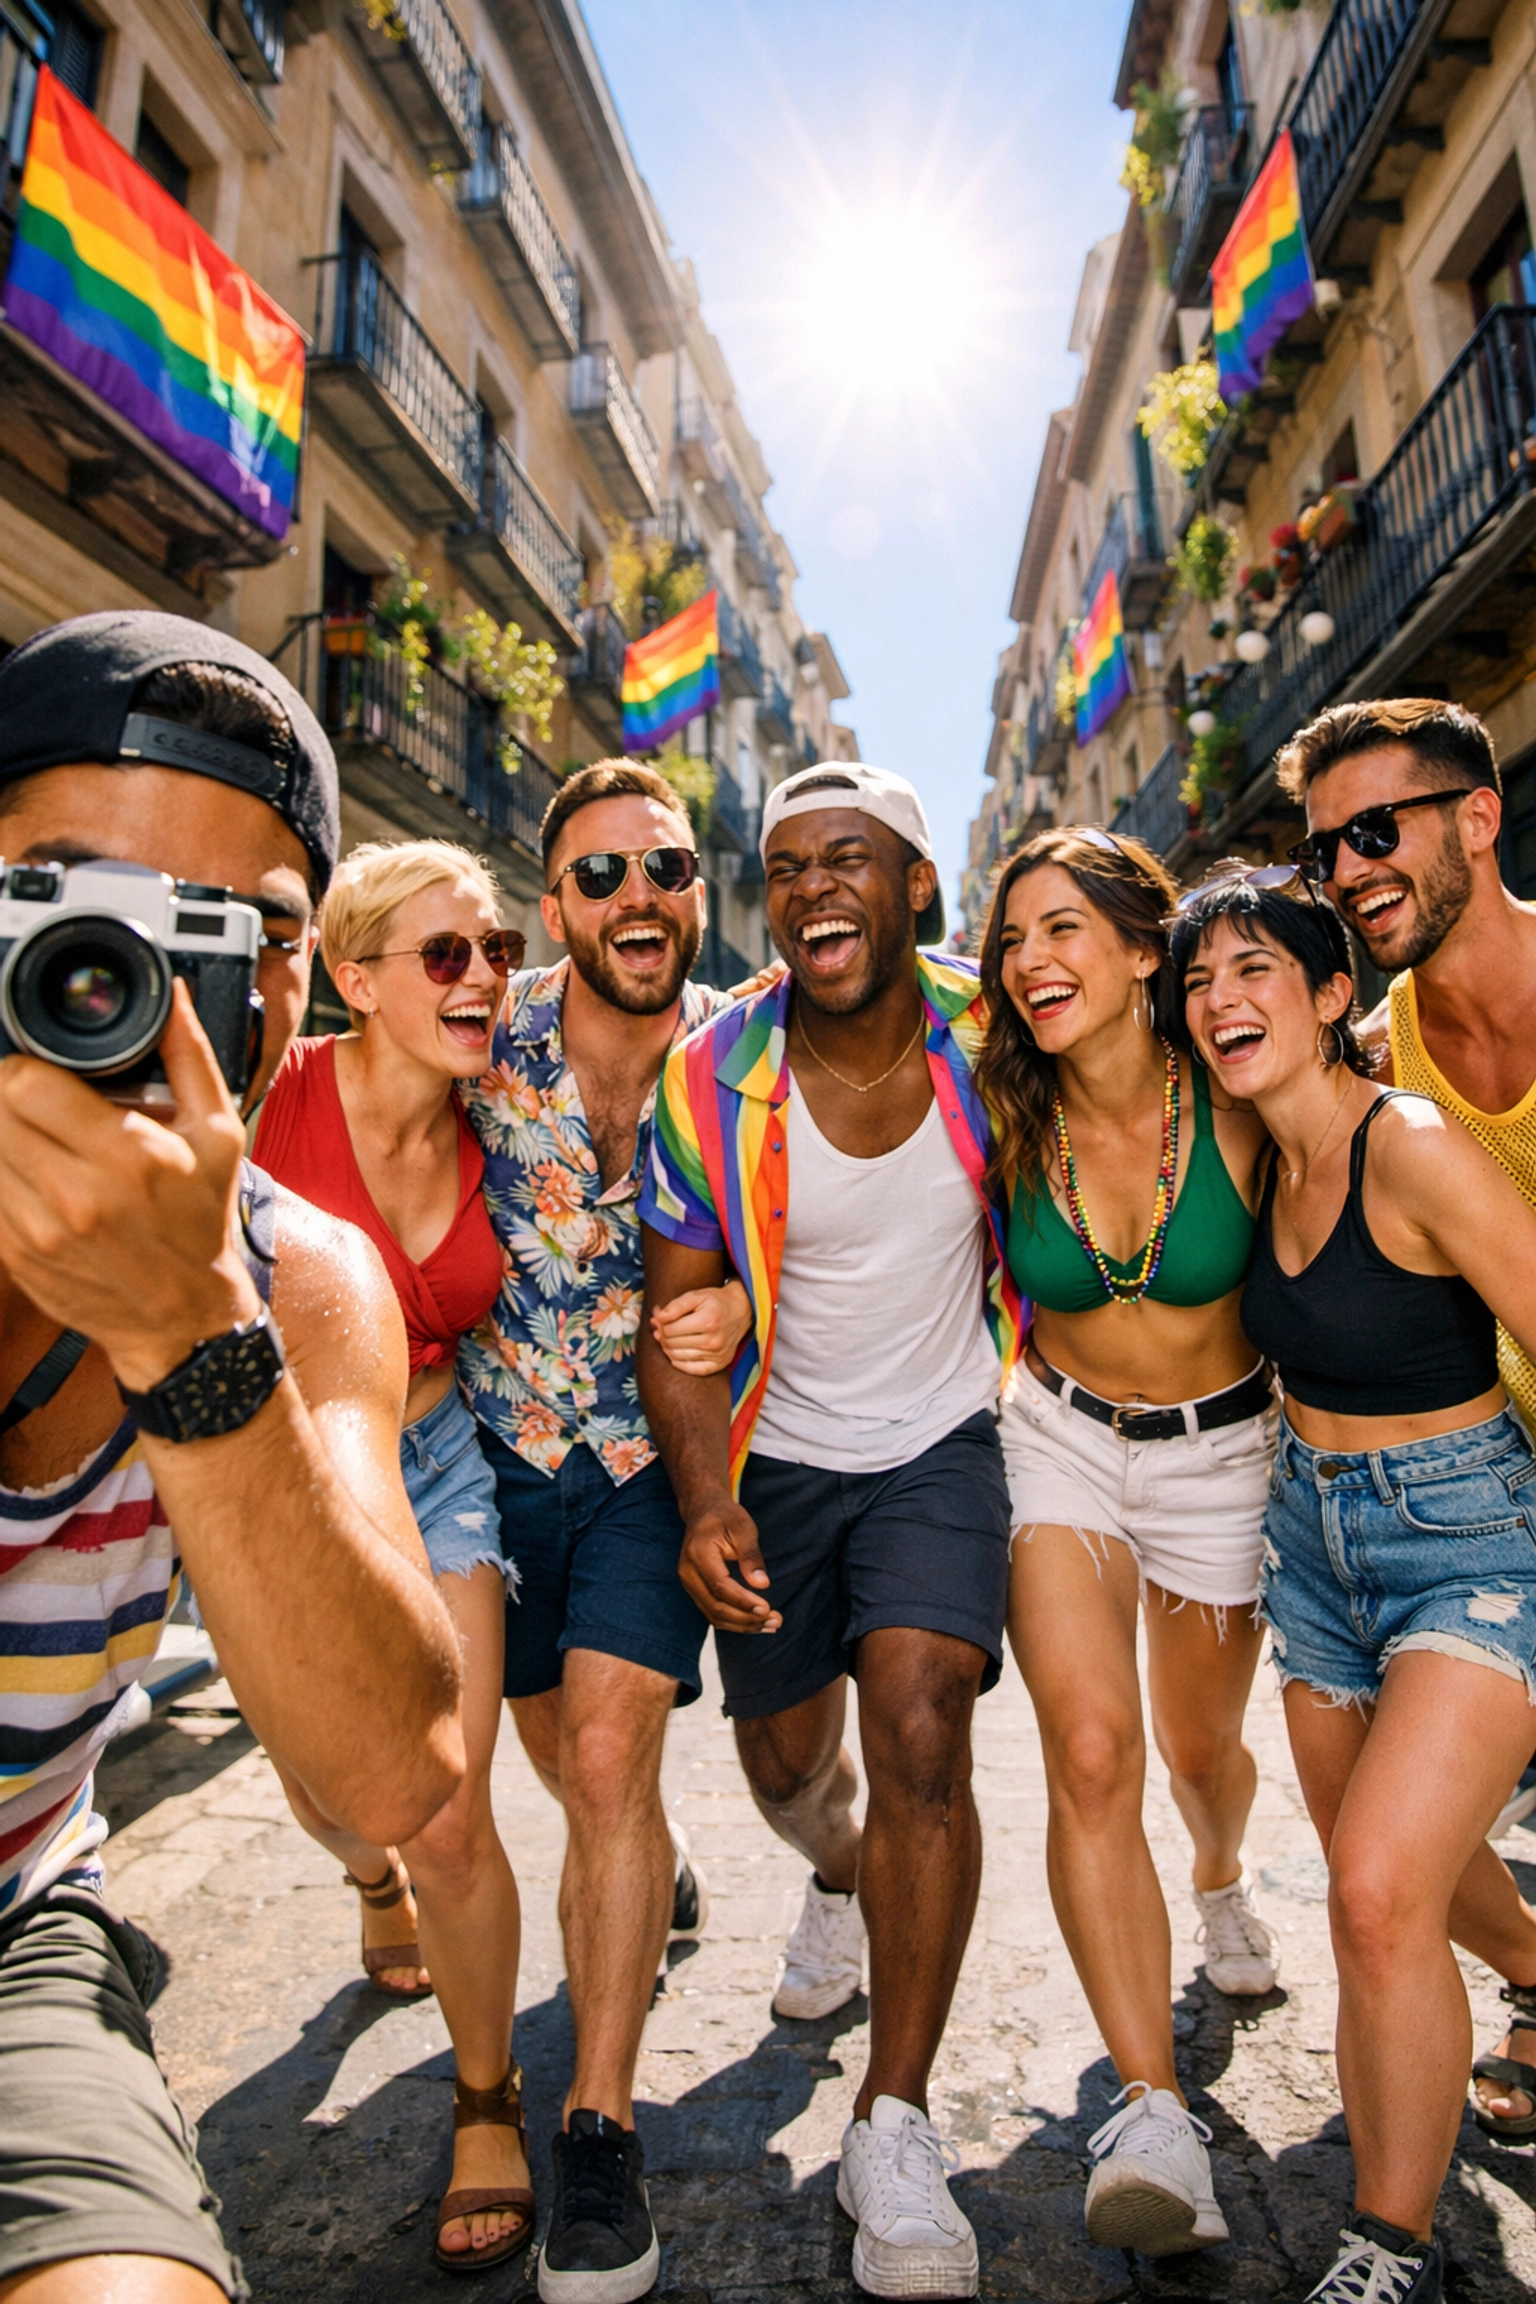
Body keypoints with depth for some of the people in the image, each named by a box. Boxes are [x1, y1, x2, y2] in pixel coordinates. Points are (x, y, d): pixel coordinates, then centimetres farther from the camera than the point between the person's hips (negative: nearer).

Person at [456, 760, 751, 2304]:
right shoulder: (487, 1040, -12)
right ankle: (656, 1872, 54)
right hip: (503, 1442, 2)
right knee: (568, 1758, 20)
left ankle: (600, 2122, 8)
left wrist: (745, 1302, -24)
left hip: (661, 1453, -2)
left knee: (607, 1751, -13)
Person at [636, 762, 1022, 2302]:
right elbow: (676, 1321, -11)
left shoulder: (989, 1040, -12)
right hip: (775, 1457, 1)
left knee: (920, 1732, -18)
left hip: (940, 1443, 0)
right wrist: (707, 1498, -24)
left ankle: (894, 2130, 5)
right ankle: (844, 1874, 56)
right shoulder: (713, 1086, -17)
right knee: (786, 1767, 16)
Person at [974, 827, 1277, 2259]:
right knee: (1088, 1751, -16)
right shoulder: (1008, 1120, -14)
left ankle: (1221, 1883, 55)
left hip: (1223, 1445, 0)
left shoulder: (1235, 1110, -18)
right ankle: (1155, 2114, -2)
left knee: (1200, 1746, 20)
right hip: (1059, 1438, 0)